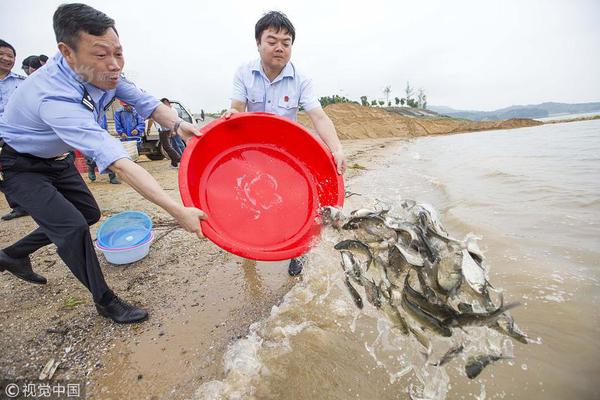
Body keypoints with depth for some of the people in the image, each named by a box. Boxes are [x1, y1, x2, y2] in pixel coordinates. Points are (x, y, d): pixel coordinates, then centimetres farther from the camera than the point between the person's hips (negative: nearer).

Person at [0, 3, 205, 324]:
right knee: (71, 225, -17)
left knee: (89, 213, 11)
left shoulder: (101, 69, -19)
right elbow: (119, 164, -51)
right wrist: (177, 211, -56)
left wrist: (176, 124, -28)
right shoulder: (54, 98, -41)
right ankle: (105, 301, 3)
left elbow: (139, 98, -7)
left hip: (55, 158, 7)